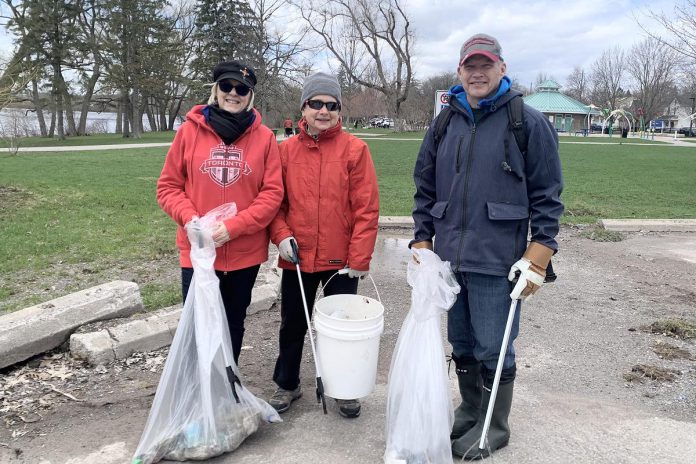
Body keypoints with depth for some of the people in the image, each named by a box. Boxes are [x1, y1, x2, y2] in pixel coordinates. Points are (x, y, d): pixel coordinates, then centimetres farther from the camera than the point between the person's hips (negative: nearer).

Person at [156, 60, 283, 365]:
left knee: (233, 326, 17)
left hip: (245, 254, 1)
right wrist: (190, 219, -15)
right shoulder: (190, 130, -1)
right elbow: (168, 186, 2)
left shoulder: (264, 137, -2)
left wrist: (232, 227, -16)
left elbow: (272, 193, -6)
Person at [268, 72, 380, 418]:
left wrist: (359, 257, -12)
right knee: (293, 324, 16)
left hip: (341, 260, -2)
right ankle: (287, 384, 38)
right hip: (297, 258, 2)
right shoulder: (286, 150, 2)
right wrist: (281, 234, -10)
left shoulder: (354, 149, -7)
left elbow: (367, 208, -9)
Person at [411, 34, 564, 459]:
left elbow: (547, 196, -4)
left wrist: (538, 257, -10)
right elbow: (426, 190, 15)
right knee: (462, 344, 17)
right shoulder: (444, 125, 10)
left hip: (498, 263, -5)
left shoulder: (529, 123, -3)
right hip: (450, 259, 5)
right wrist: (422, 242, 9)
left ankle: (493, 427, 26)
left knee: (493, 350, 5)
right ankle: (470, 411, 38)